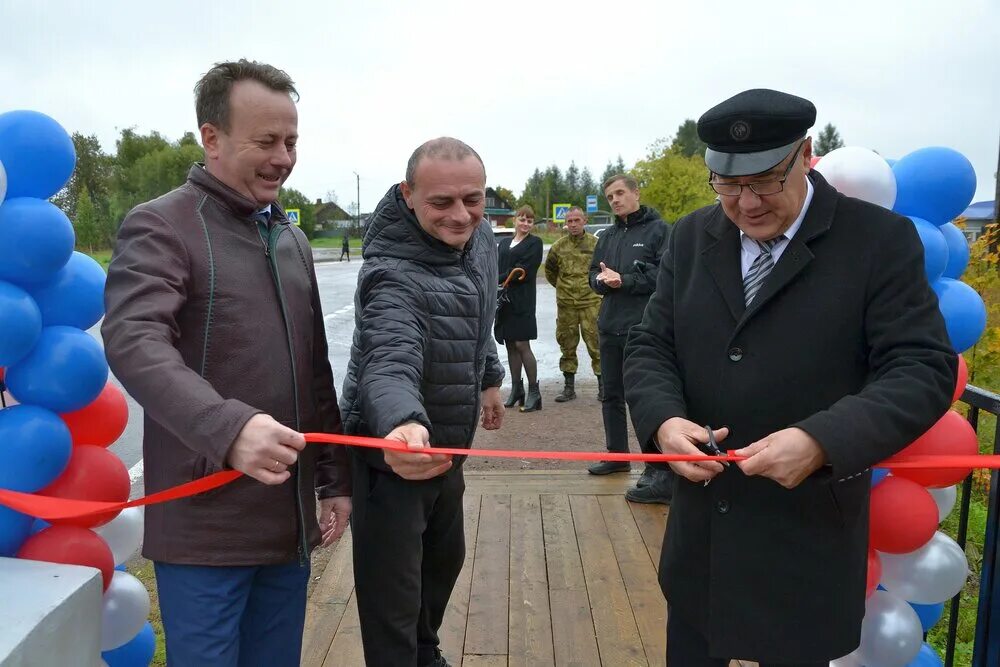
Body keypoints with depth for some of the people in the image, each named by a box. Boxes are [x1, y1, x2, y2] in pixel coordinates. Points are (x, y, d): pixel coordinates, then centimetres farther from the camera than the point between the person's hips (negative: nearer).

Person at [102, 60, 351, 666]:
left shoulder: (293, 239, 13)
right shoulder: (161, 226, -7)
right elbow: (133, 341, -25)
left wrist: (336, 478, 13)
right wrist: (228, 427, -40)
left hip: (290, 522, 6)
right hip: (204, 527, -6)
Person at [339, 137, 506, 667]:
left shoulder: (479, 237, -3)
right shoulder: (393, 275, -29)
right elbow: (390, 362, -47)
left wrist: (489, 377, 22)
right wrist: (402, 425, -66)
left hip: (443, 448, 9)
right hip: (391, 455, -8)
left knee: (445, 560, 26)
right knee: (393, 601, 1)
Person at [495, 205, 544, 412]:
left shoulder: (534, 243, 1)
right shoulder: (504, 243, 19)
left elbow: (523, 271, -10)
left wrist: (499, 280, -14)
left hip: (522, 300, -5)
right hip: (503, 299, 6)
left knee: (522, 345, -7)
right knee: (511, 346, 9)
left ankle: (534, 392, 1)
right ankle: (516, 390, 18)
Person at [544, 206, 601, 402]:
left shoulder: (596, 243, -4)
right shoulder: (558, 247, 5)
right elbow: (549, 270, 21)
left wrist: (597, 286, 9)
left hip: (591, 302, -3)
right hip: (565, 304, 3)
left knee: (596, 344, -3)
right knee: (567, 345, 9)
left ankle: (603, 385, 9)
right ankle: (569, 387, 19)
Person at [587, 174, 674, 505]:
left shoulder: (658, 229, -3)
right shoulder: (608, 236, 17)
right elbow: (593, 274, 16)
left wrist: (624, 280, -15)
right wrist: (602, 280, -7)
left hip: (644, 328, -7)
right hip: (610, 326, 8)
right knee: (611, 394, 17)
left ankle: (660, 474, -4)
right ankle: (617, 455, 34)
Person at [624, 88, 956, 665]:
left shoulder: (881, 240, -10)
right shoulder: (692, 238, 2)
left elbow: (923, 368, -14)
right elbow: (651, 347, 3)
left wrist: (819, 442, -30)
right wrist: (664, 420, -18)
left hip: (808, 537, -3)